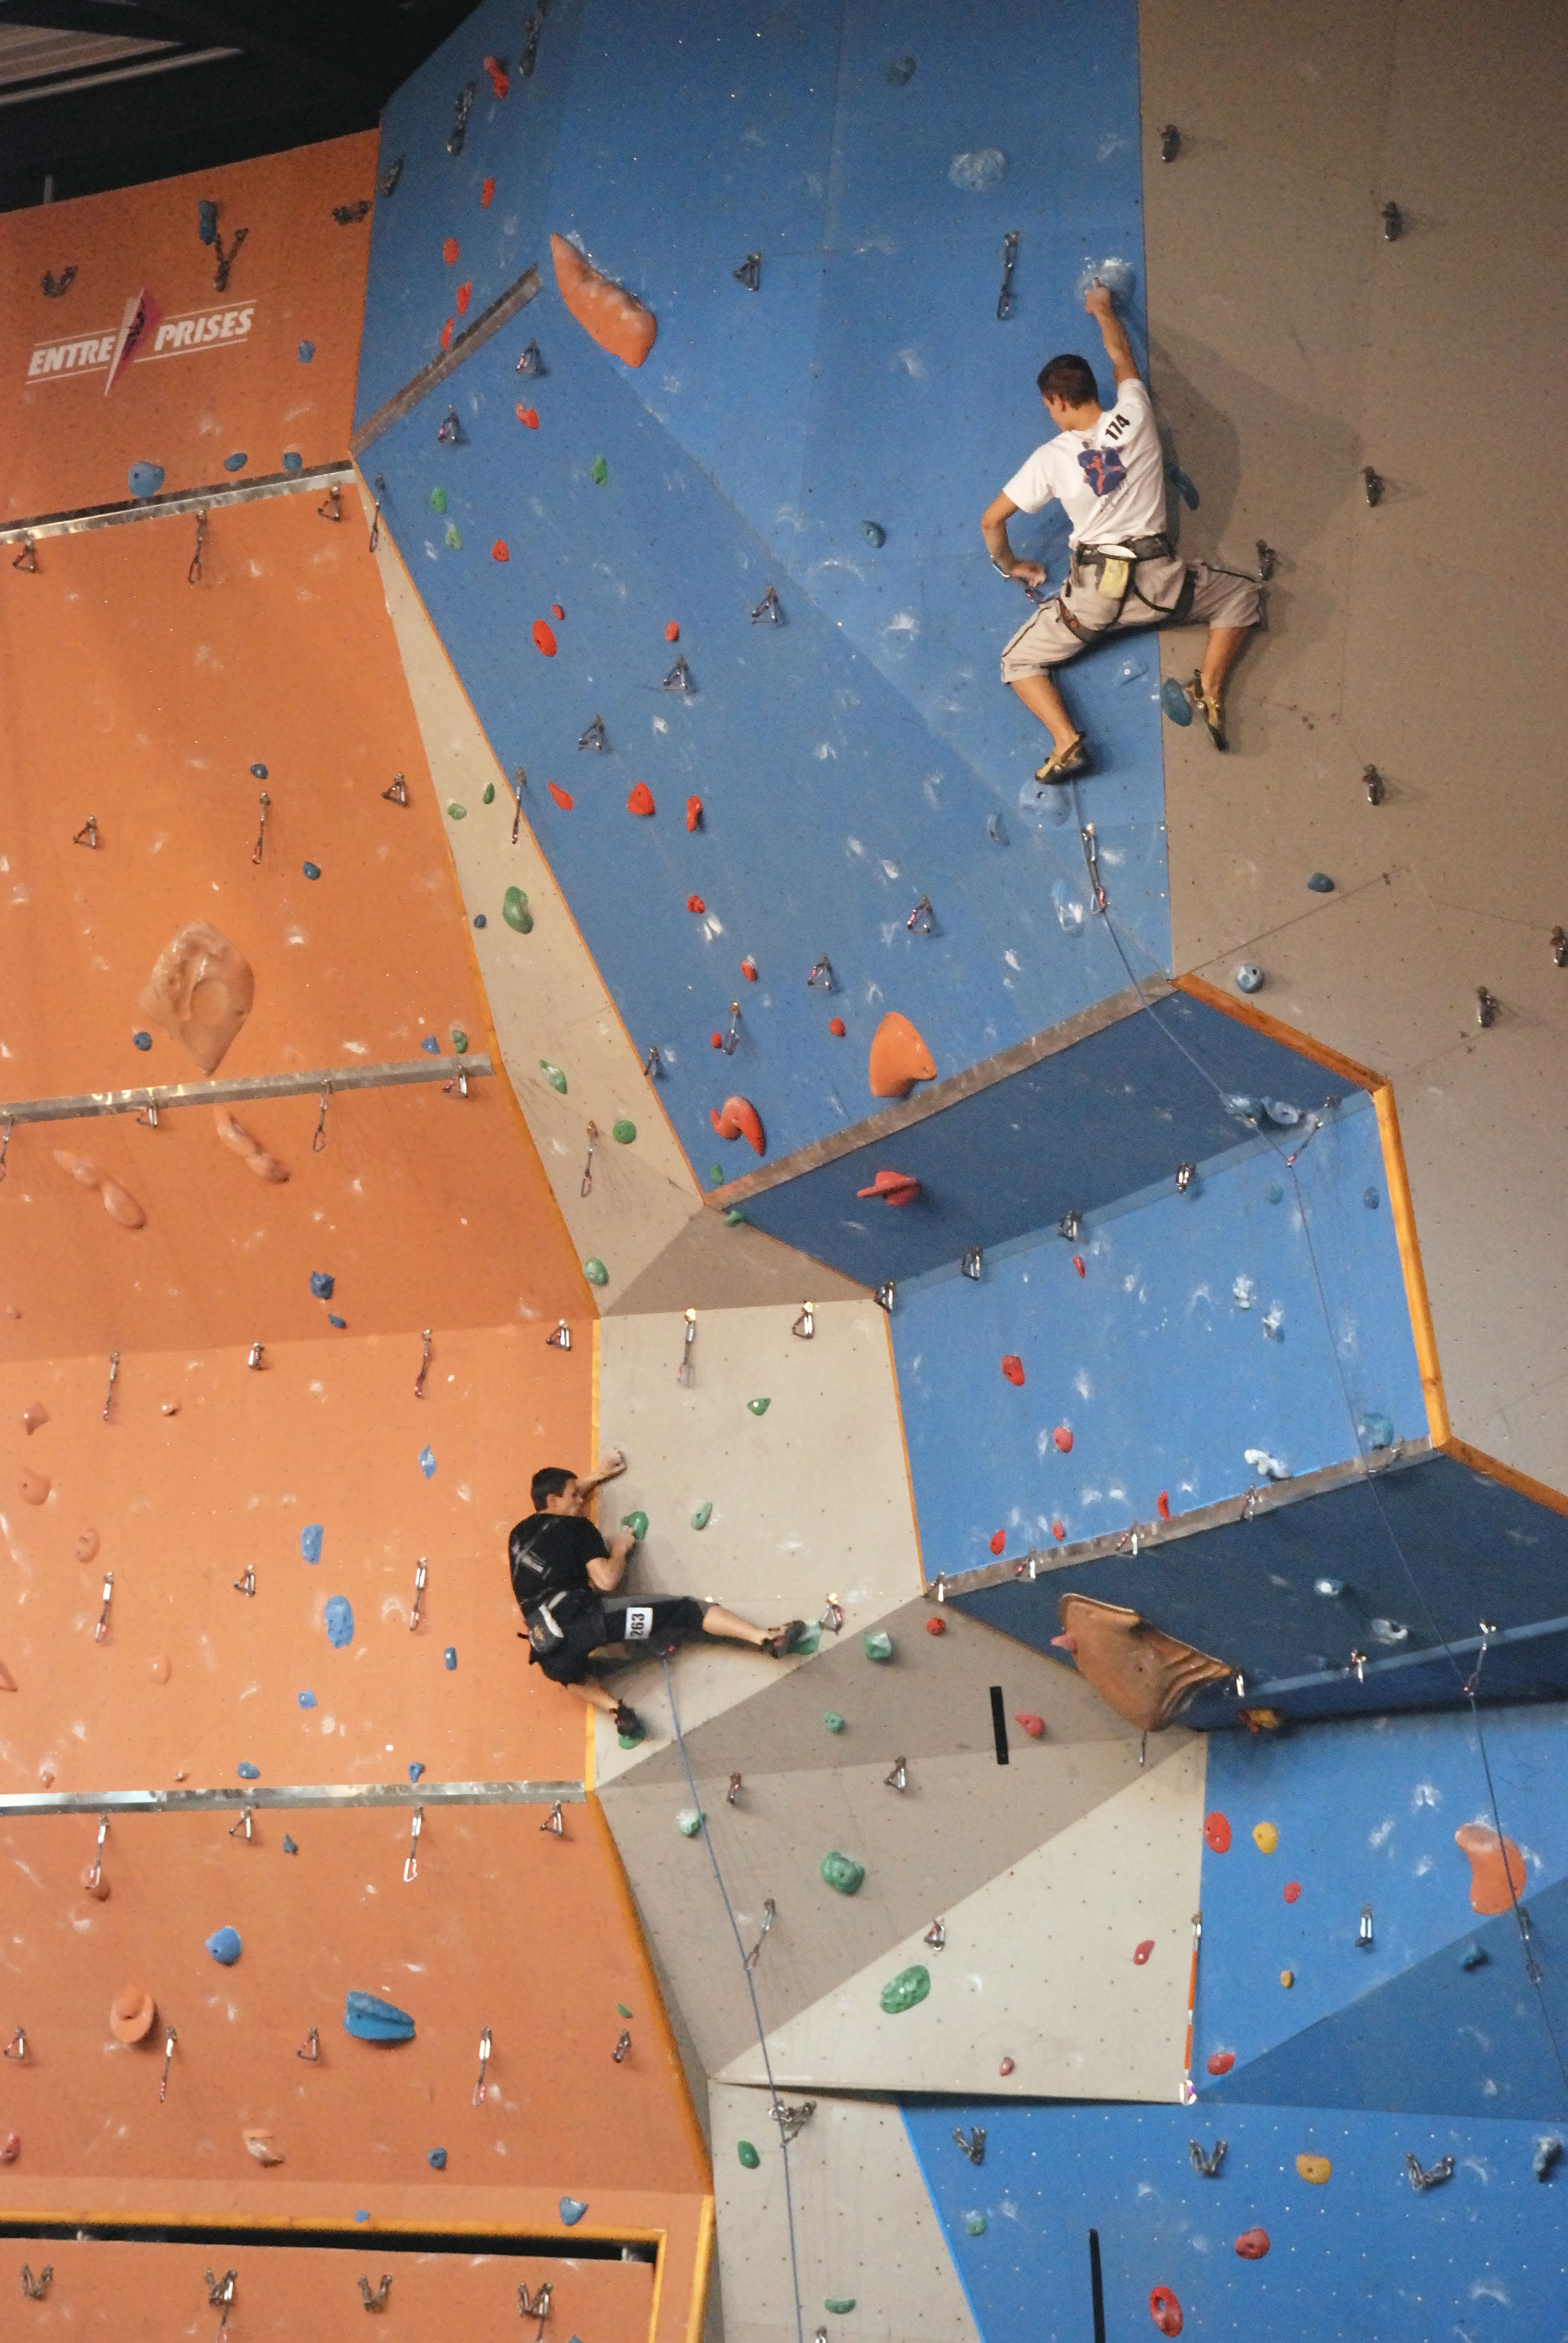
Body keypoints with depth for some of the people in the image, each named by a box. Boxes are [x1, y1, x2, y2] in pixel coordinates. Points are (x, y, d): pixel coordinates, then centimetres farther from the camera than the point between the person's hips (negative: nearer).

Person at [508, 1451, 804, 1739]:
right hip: (581, 1616, -5)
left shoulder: (520, 1534, 24)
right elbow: (606, 1580, -4)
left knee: (568, 1670, 43)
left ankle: (614, 1709, 19)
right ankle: (768, 1638, -10)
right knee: (683, 1610, -1)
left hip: (547, 1646, 6)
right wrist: (620, 1549, 16)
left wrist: (596, 1478, 48)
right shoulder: (576, 1527, 6)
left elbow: (553, 1511, 48)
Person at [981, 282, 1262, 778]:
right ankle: (1210, 689, 3)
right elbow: (1122, 357, 21)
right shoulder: (1134, 418, -1)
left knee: (1019, 662, 15)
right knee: (1241, 596, 26)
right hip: (1158, 579, 2)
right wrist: (1102, 308, 39)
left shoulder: (1051, 457, -5)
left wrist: (1009, 565, 21)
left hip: (1094, 591, -2)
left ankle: (1066, 741, -13)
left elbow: (992, 520, 1)